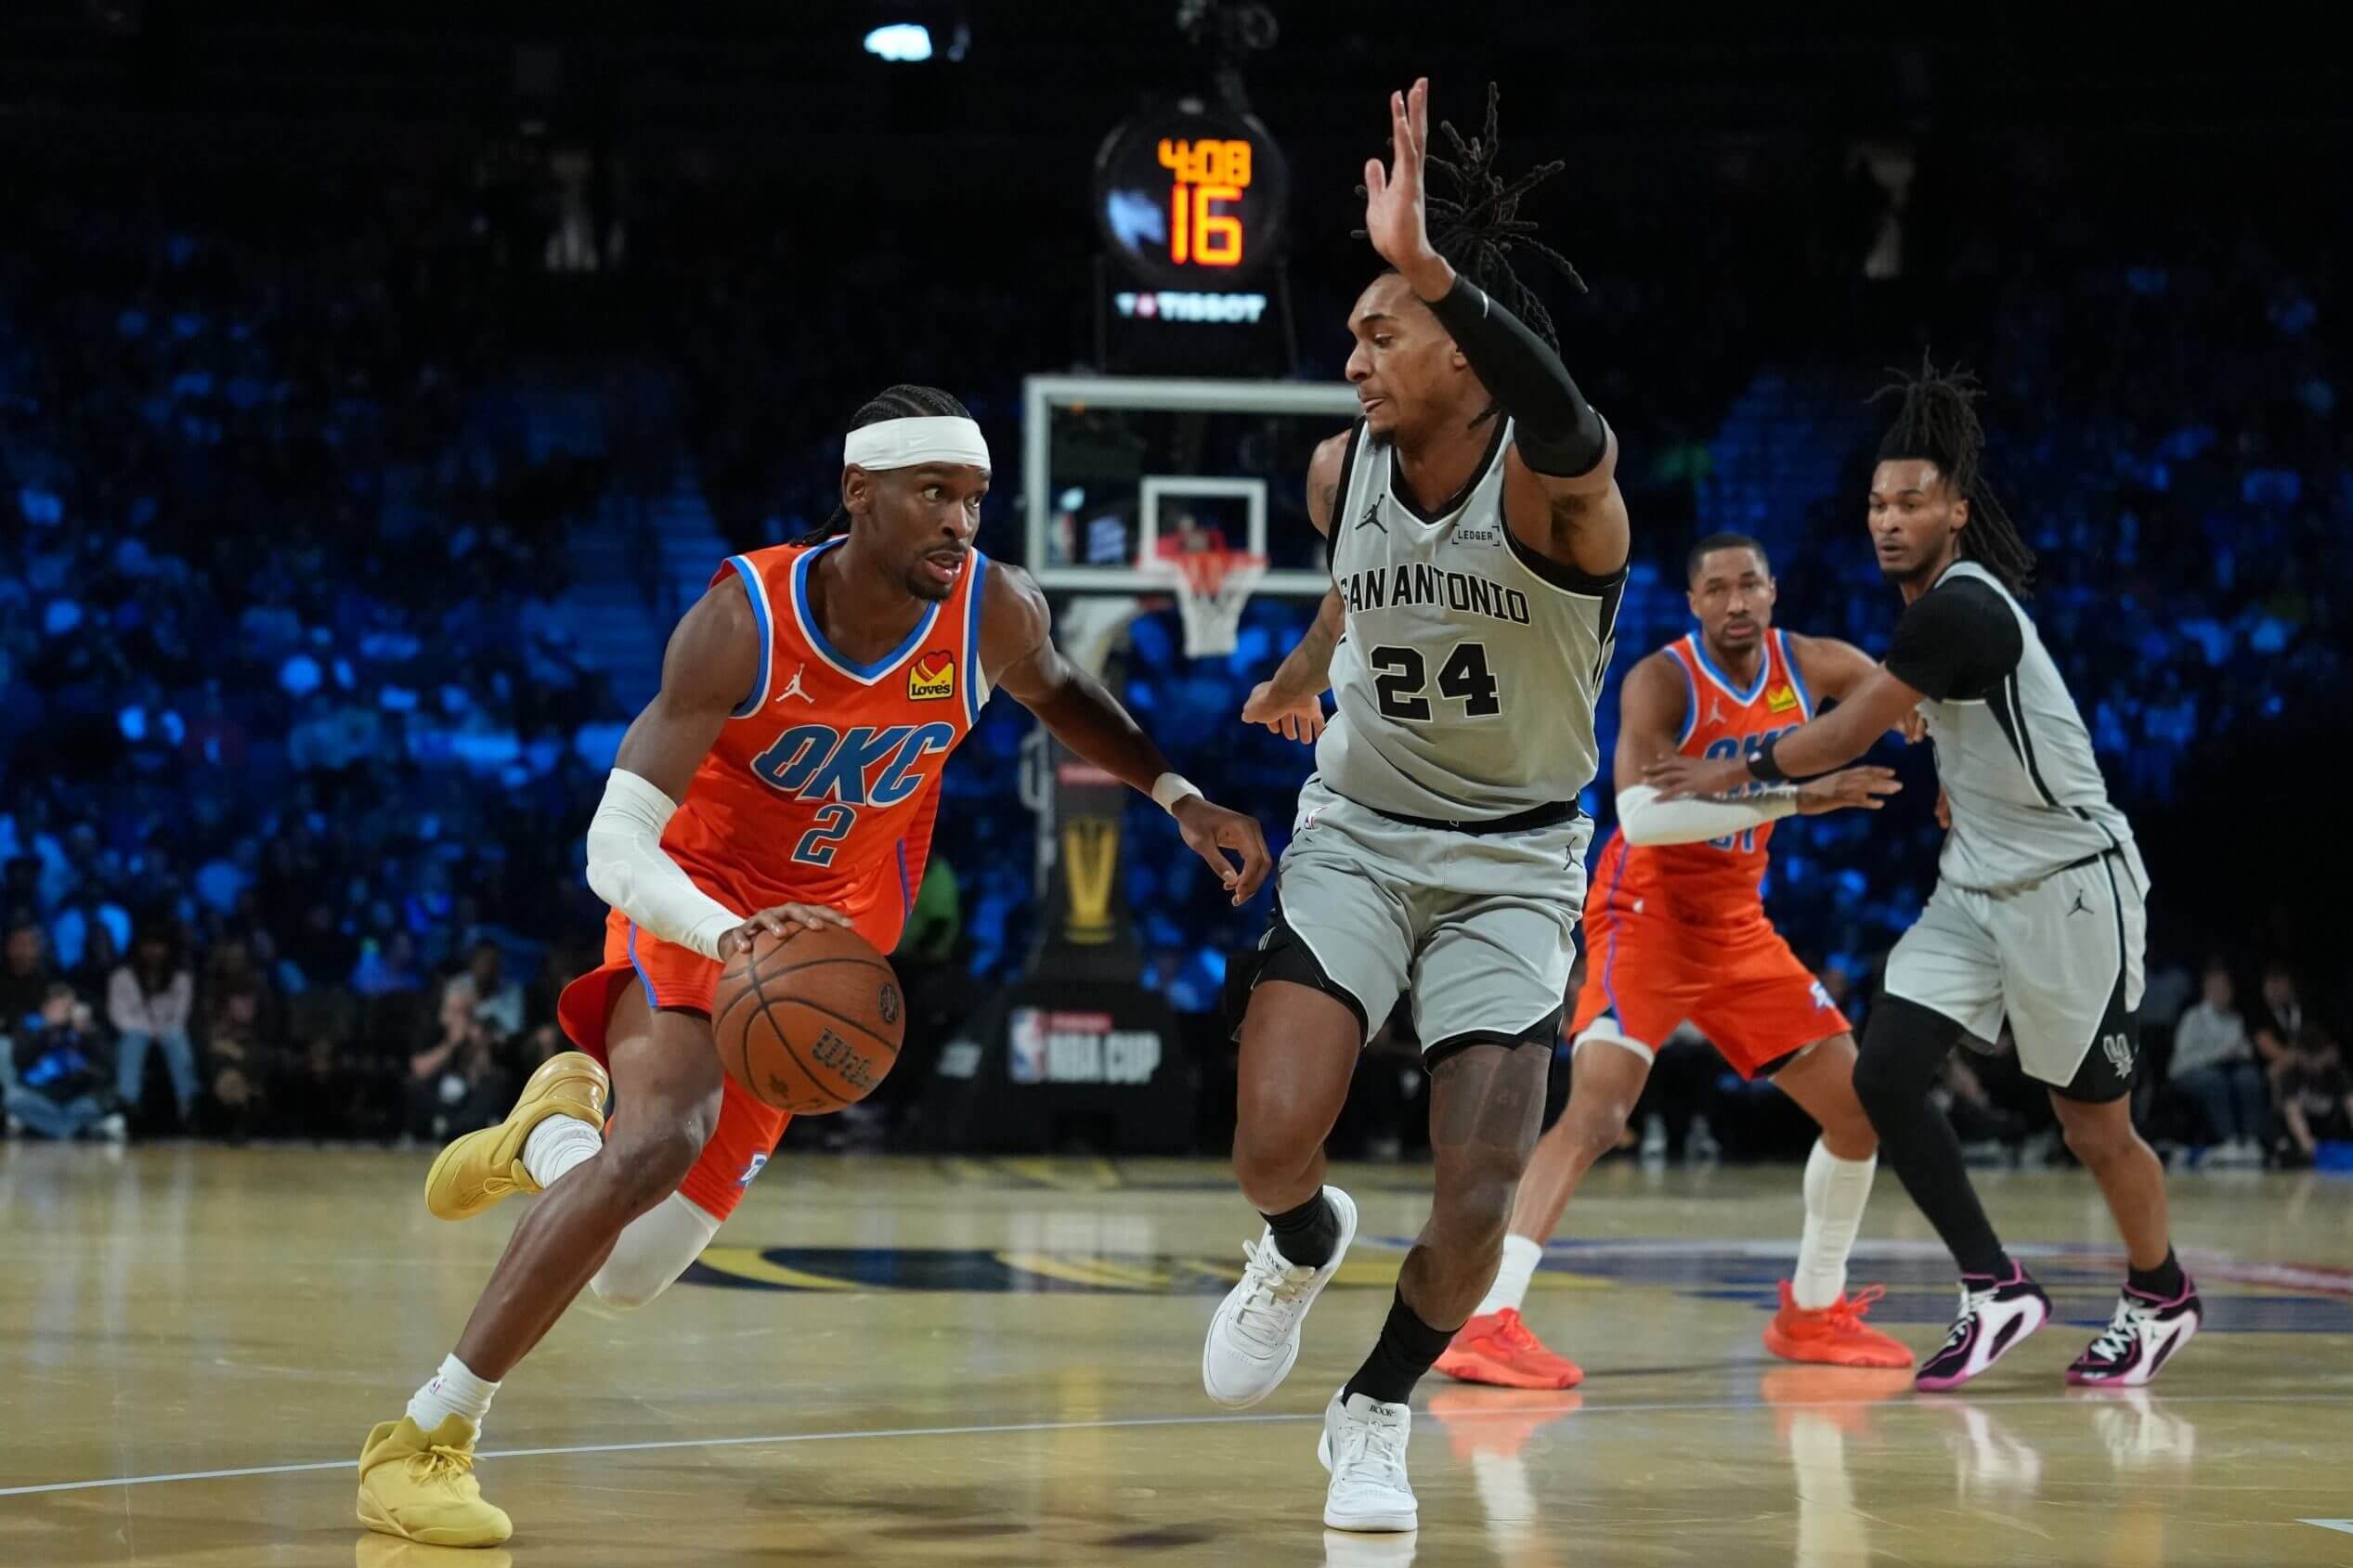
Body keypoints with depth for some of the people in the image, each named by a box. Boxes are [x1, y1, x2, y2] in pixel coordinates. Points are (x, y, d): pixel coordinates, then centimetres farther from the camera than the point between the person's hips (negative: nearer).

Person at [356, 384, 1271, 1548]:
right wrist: (732, 935, -47)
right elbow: (614, 849, -29)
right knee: (664, 1136, -34)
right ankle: (425, 1437, -19)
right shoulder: (744, 619, -27)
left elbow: (1056, 692, 12)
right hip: (691, 911, -4)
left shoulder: (995, 614, -16)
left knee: (630, 1275, -1)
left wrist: (1176, 796, 1)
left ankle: (551, 1131, 37)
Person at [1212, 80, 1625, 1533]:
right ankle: (1306, 1248, 21)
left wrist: (1425, 262, -61)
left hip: (1515, 858, -3)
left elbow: (1559, 418, -50)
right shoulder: (1342, 473, -6)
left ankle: (1377, 1415, 17)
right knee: (1274, 1147, -17)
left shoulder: (1555, 480, -22)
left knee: (1480, 1197, -11)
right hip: (1359, 830, 3)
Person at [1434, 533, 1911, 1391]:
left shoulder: (1814, 666, -2)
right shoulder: (1662, 681, -19)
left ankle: (1813, 1312, 25)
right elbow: (1639, 812, -34)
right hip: (1645, 918, -7)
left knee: (1862, 1107, 8)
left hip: (1739, 927, 7)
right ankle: (1489, 1319, -31)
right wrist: (1794, 796, -38)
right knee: (1598, 1107, -26)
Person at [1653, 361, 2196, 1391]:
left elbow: (1849, 735, -17)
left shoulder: (1960, 610, -21)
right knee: (1885, 1076, -7)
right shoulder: (1946, 599, 7)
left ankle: (2161, 1299, 27)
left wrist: (1737, 771, -5)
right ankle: (1998, 1294, 1)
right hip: (1977, 885, 9)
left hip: (2069, 885, -9)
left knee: (2093, 1125, 2)